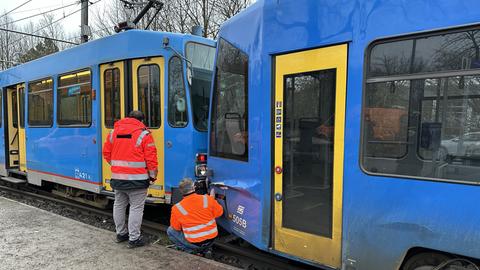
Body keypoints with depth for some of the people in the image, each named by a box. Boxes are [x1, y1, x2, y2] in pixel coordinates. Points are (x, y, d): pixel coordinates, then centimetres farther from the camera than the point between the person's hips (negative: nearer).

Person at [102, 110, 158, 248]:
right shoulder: (143, 133, -9)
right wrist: (153, 175, 1)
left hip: (117, 178, 6)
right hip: (136, 179, -6)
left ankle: (121, 233, 32)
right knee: (136, 207, 2)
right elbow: (151, 158, -11)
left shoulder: (114, 131, 9)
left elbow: (106, 153, 13)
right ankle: (134, 239, 7)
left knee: (119, 205, 19)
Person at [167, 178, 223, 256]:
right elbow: (219, 212, 3)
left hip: (195, 243, -3)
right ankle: (206, 249, 18)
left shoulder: (177, 209, -14)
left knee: (170, 231, 16)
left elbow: (176, 228, 0)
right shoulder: (207, 199, -11)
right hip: (212, 239, 3)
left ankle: (191, 251, 5)